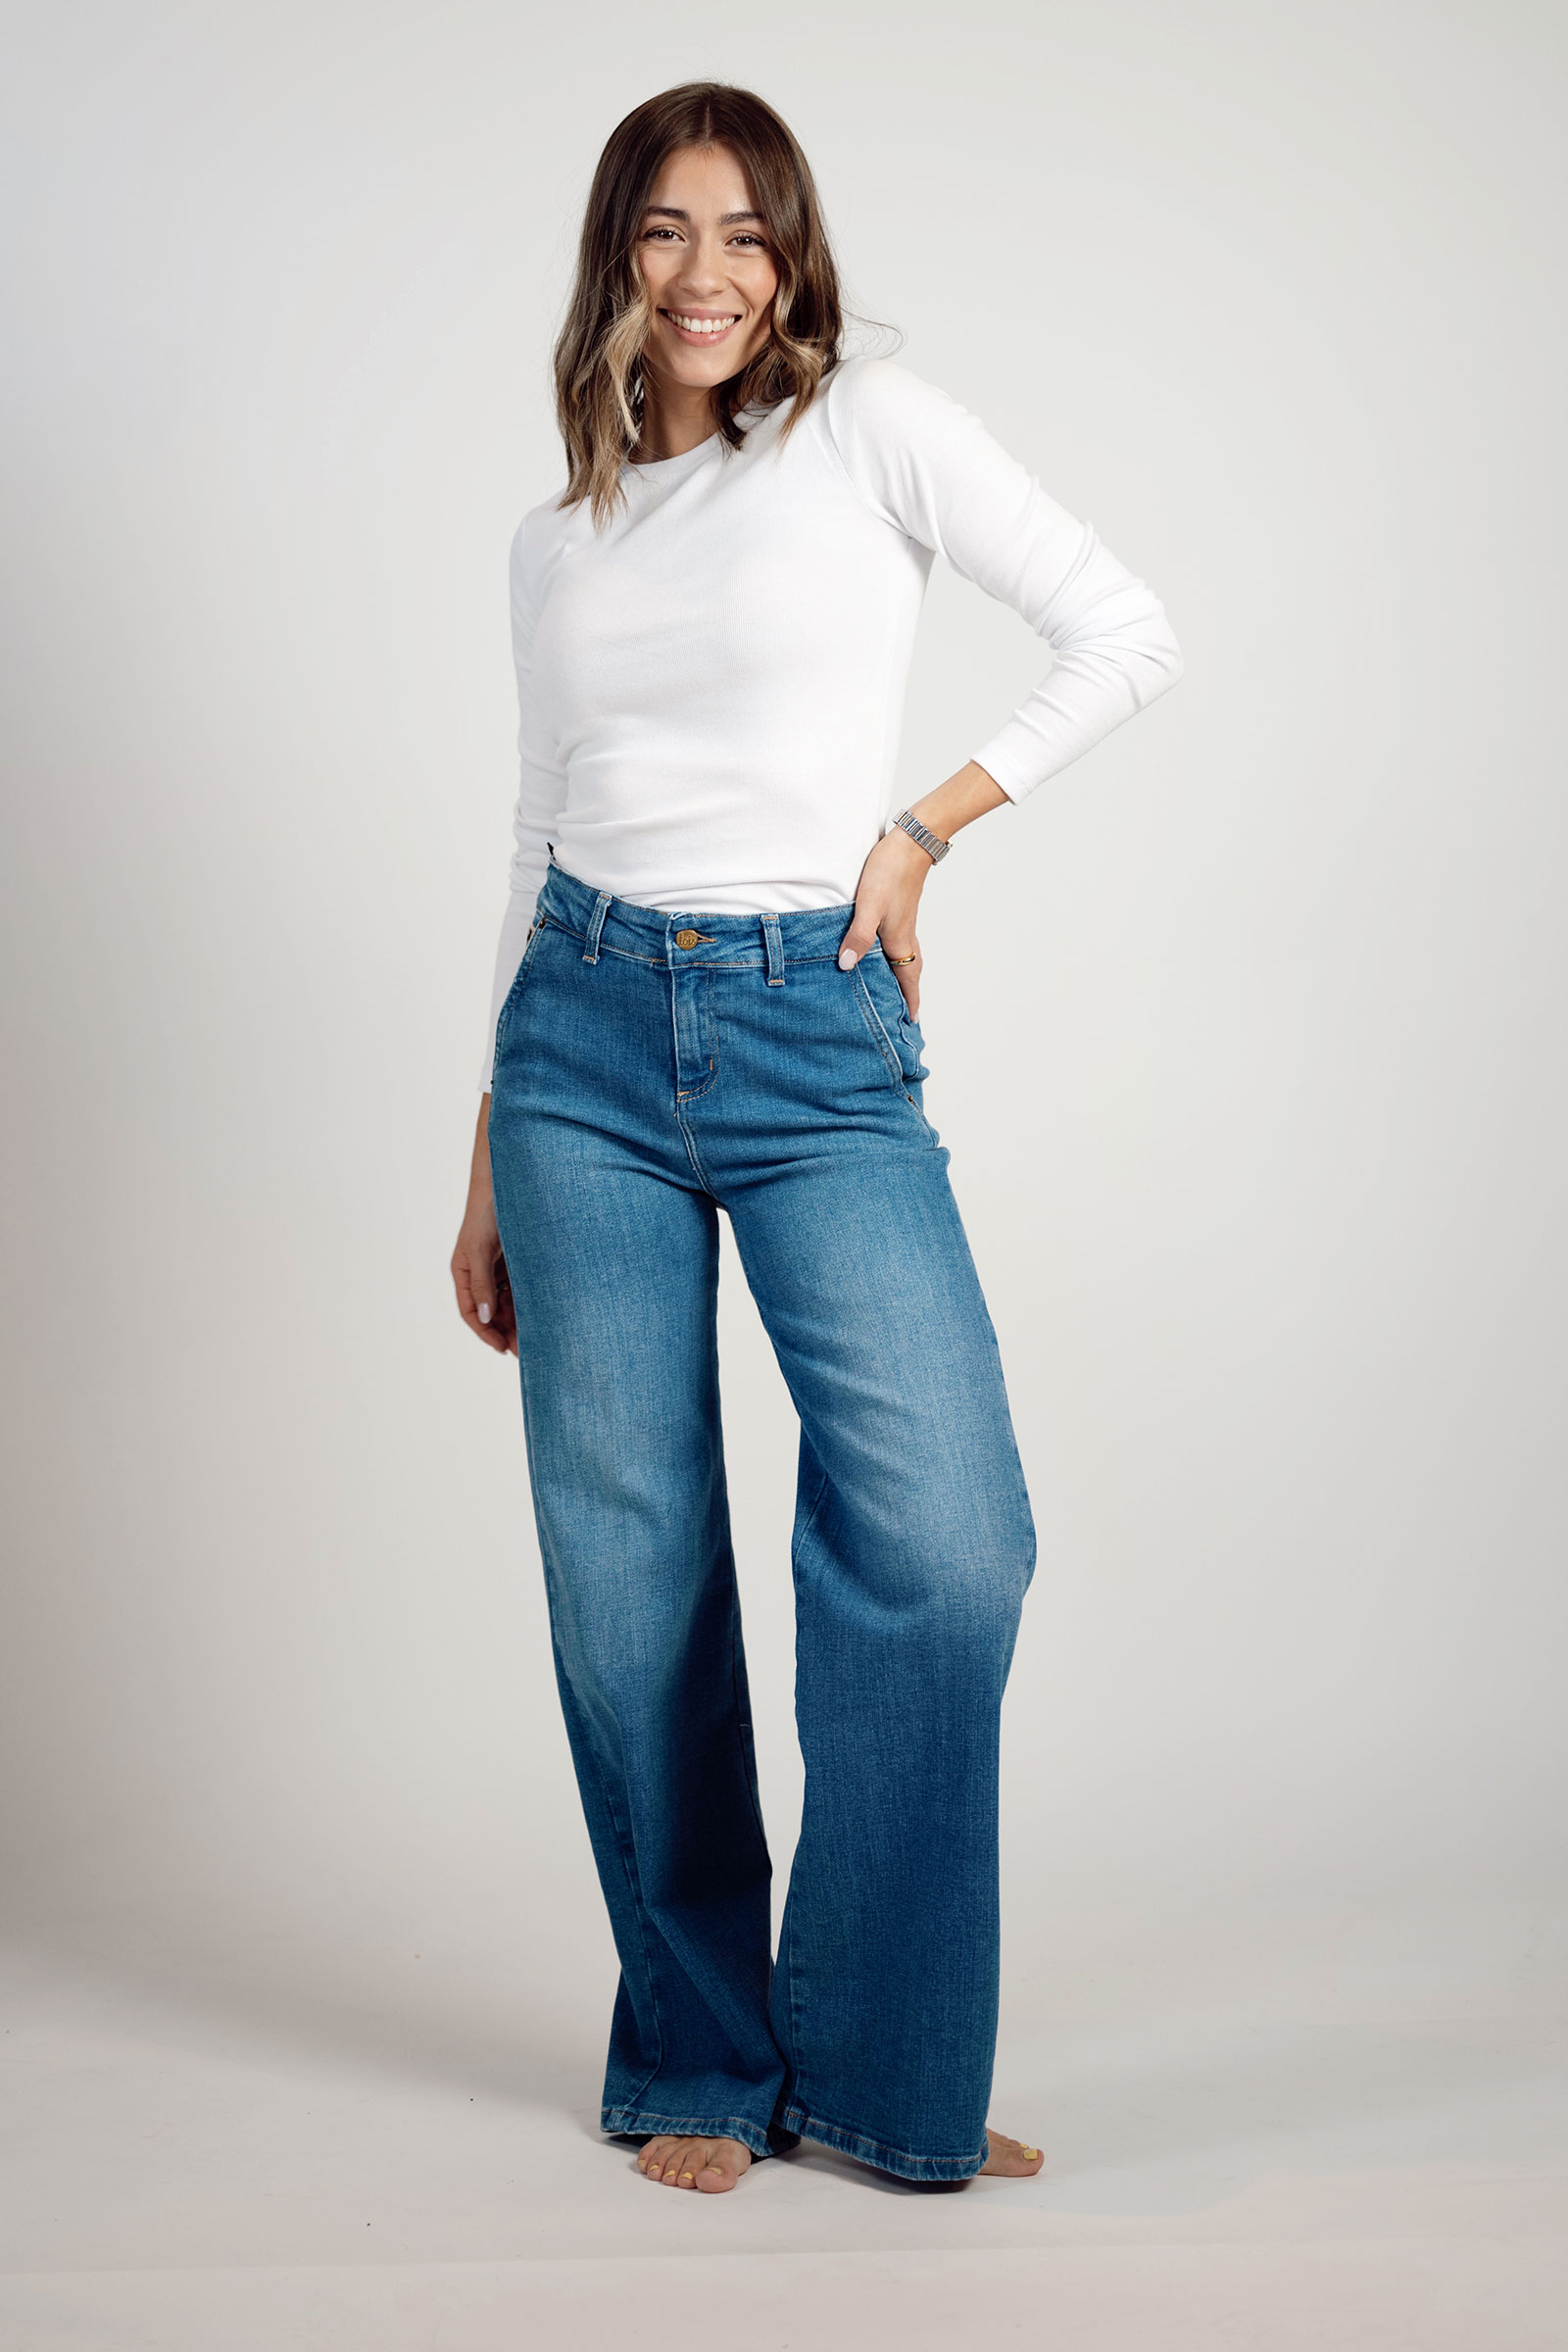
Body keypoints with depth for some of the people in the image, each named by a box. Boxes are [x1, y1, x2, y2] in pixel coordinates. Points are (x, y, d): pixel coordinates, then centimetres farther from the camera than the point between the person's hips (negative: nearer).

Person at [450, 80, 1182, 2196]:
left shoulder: (870, 428, 4)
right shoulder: (557, 544, 15)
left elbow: (1128, 637, 3)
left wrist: (922, 829, -3)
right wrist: (489, 1166, 16)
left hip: (820, 1044, -3)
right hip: (589, 1034, 3)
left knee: (947, 1543, -15)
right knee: (630, 1580, 3)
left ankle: (878, 2063, 5)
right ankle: (698, 2064, 19)